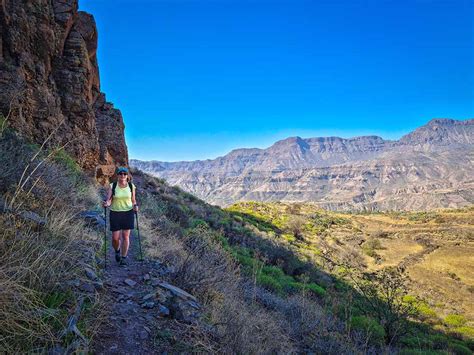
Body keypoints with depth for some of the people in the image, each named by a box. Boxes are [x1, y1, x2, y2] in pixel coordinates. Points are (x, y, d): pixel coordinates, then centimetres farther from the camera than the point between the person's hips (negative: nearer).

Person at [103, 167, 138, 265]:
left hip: (128, 213, 1)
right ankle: (117, 251, 32)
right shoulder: (112, 186, -5)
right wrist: (106, 203, -31)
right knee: (115, 238, 0)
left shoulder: (131, 186, -1)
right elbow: (108, 200, -9)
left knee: (125, 236, -1)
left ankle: (124, 258, 12)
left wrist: (135, 206, -12)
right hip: (115, 213, 0)